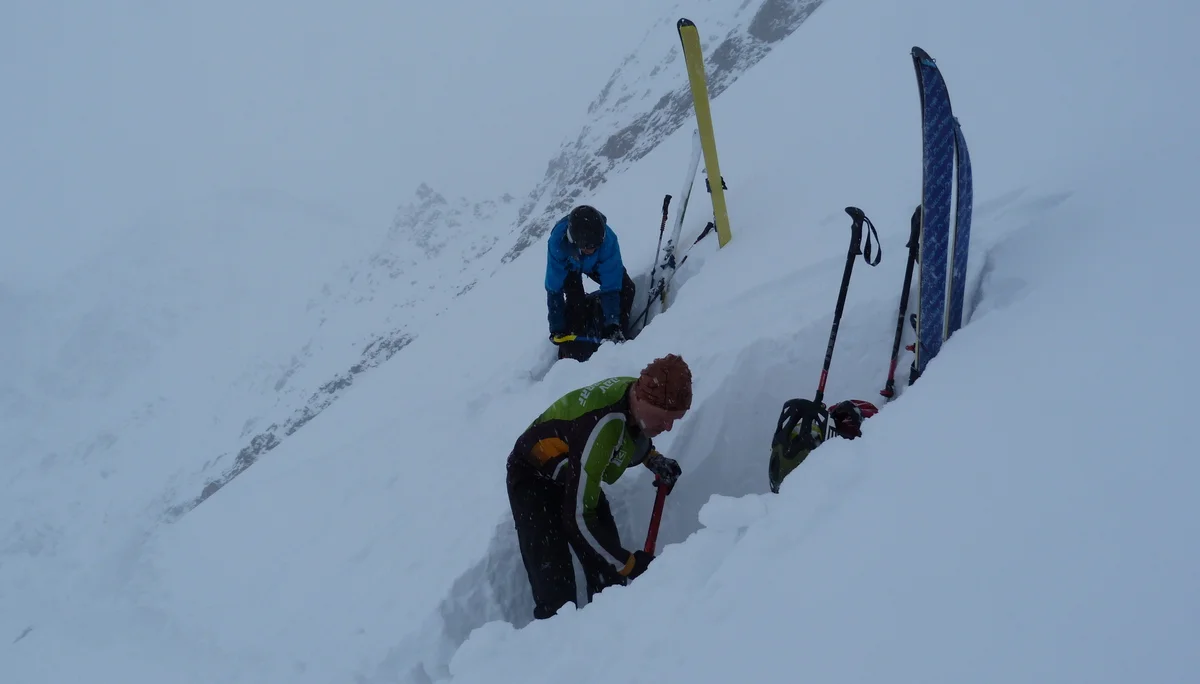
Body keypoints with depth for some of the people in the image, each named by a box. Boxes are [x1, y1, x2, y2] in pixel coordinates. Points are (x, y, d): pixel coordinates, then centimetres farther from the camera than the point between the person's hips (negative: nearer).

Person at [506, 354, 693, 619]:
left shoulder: (638, 393, -18)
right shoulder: (602, 425, -41)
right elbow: (578, 518, -36)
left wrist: (653, 458, -9)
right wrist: (630, 564, -30)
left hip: (576, 477, 8)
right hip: (533, 478, -7)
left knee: (609, 580, 3)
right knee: (556, 591, -19)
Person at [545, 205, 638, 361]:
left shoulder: (608, 240, -42)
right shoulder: (558, 242, -44)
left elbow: (611, 287, -35)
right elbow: (554, 289, -35)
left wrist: (613, 325, -40)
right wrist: (557, 328, -33)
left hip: (595, 264, 1)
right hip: (568, 265, -1)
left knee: (626, 289, -16)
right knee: (574, 303, -21)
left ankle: (616, 337, 1)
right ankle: (572, 357, -7)